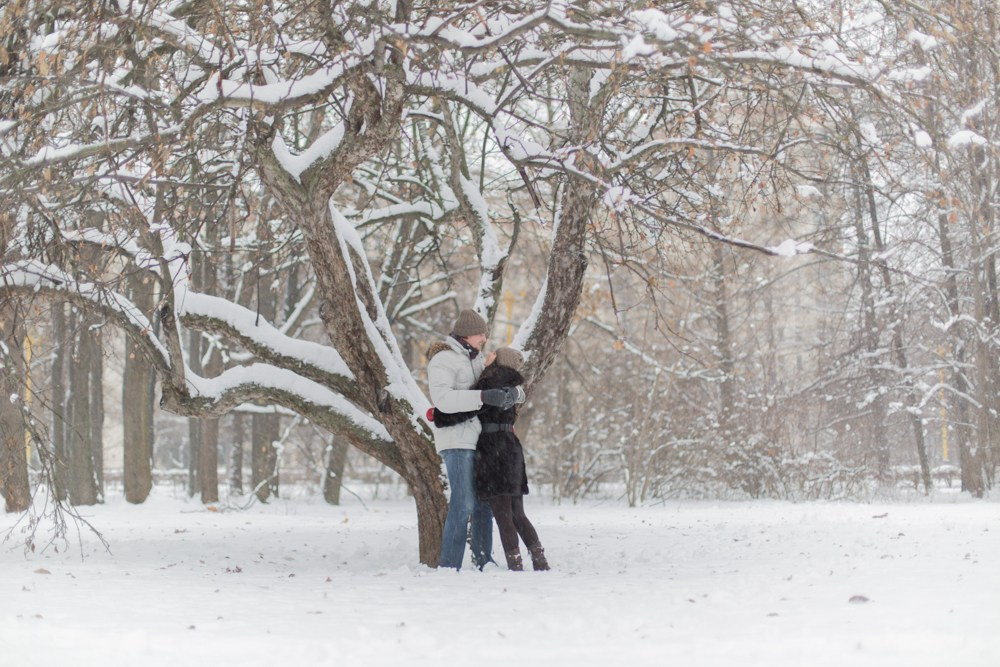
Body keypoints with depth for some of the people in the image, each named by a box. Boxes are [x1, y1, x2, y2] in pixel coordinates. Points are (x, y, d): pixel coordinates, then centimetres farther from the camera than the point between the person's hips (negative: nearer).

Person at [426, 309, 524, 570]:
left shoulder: (476, 360, 15)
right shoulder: (442, 361, -11)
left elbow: (517, 391, 13)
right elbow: (443, 400, -28)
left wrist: (513, 393, -13)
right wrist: (483, 396, -36)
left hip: (479, 439, 9)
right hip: (456, 438, -9)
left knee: (484, 501, 10)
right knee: (463, 503, -15)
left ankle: (483, 560, 18)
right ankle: (449, 565, -13)